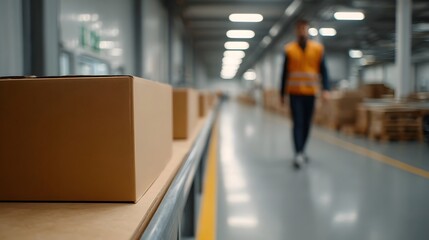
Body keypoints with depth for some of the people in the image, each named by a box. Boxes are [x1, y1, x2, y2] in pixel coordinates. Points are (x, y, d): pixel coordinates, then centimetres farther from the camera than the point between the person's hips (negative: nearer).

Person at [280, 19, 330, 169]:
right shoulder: (289, 49, 1)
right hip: (295, 93, -2)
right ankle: (298, 154, -12)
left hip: (310, 92, 2)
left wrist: (326, 89, -10)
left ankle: (301, 150, 23)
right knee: (298, 123, -8)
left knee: (306, 124, 8)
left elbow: (323, 70, 2)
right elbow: (285, 73, 4)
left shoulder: (318, 48, 4)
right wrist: (282, 93, 4)